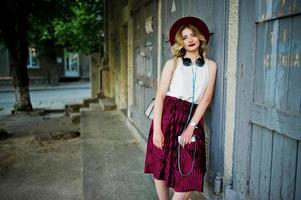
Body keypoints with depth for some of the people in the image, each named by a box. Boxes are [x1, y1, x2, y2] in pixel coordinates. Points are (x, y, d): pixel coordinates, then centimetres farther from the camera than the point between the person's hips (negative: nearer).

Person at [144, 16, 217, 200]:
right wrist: (156, 129, -13)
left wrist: (191, 127, -9)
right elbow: (160, 95, -4)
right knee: (160, 167, 8)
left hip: (193, 119, 1)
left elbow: (206, 98, 1)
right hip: (167, 116, -1)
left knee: (191, 176, -3)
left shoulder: (210, 66, 9)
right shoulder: (173, 63, 3)